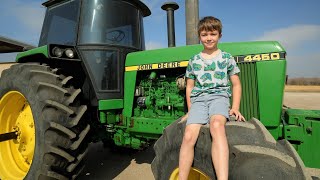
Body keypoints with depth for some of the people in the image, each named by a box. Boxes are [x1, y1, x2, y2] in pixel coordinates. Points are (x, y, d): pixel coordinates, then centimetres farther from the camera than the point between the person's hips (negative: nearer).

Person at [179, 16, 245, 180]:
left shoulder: (226, 58, 12)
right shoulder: (194, 61, 16)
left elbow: (236, 84, 15)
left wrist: (235, 108, 2)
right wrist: (190, 110, 9)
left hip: (219, 96, -1)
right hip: (198, 99, 2)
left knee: (217, 126, -37)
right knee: (188, 136, -24)